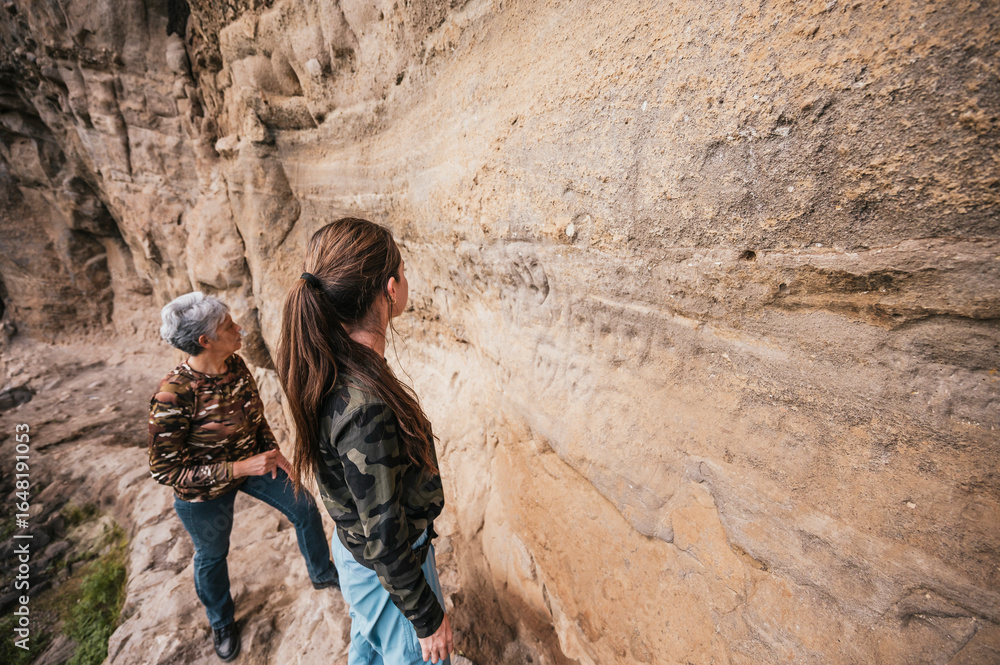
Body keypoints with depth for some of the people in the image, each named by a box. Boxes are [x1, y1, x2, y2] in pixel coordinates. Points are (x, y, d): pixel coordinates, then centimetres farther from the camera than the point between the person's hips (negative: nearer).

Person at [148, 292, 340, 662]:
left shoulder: (235, 364, -15)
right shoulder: (174, 395, -33)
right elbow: (164, 470, -26)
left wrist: (272, 450, -9)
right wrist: (240, 468, -34)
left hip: (252, 462, 5)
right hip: (204, 490, -5)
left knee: (305, 510, 11)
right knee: (212, 555, 21)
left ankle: (322, 575, 41)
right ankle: (221, 623, 54)